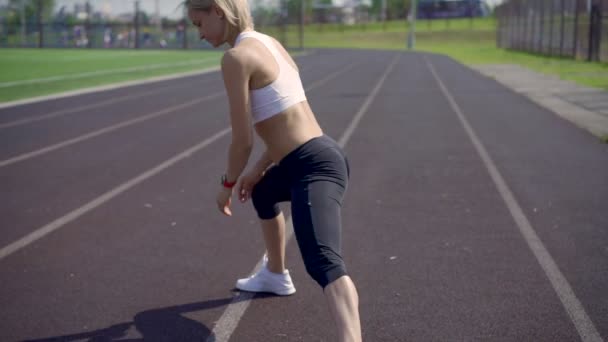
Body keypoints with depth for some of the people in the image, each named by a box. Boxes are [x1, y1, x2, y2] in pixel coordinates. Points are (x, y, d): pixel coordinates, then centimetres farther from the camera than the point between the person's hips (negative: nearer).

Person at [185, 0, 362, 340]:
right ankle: (276, 276, 58)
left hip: (313, 166, -11)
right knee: (262, 191, 40)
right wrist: (258, 170, 26)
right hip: (321, 154, 11)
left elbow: (243, 140, -12)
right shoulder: (269, 43, 15)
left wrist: (228, 184, 6)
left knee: (324, 263, -27)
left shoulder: (236, 57, -13)